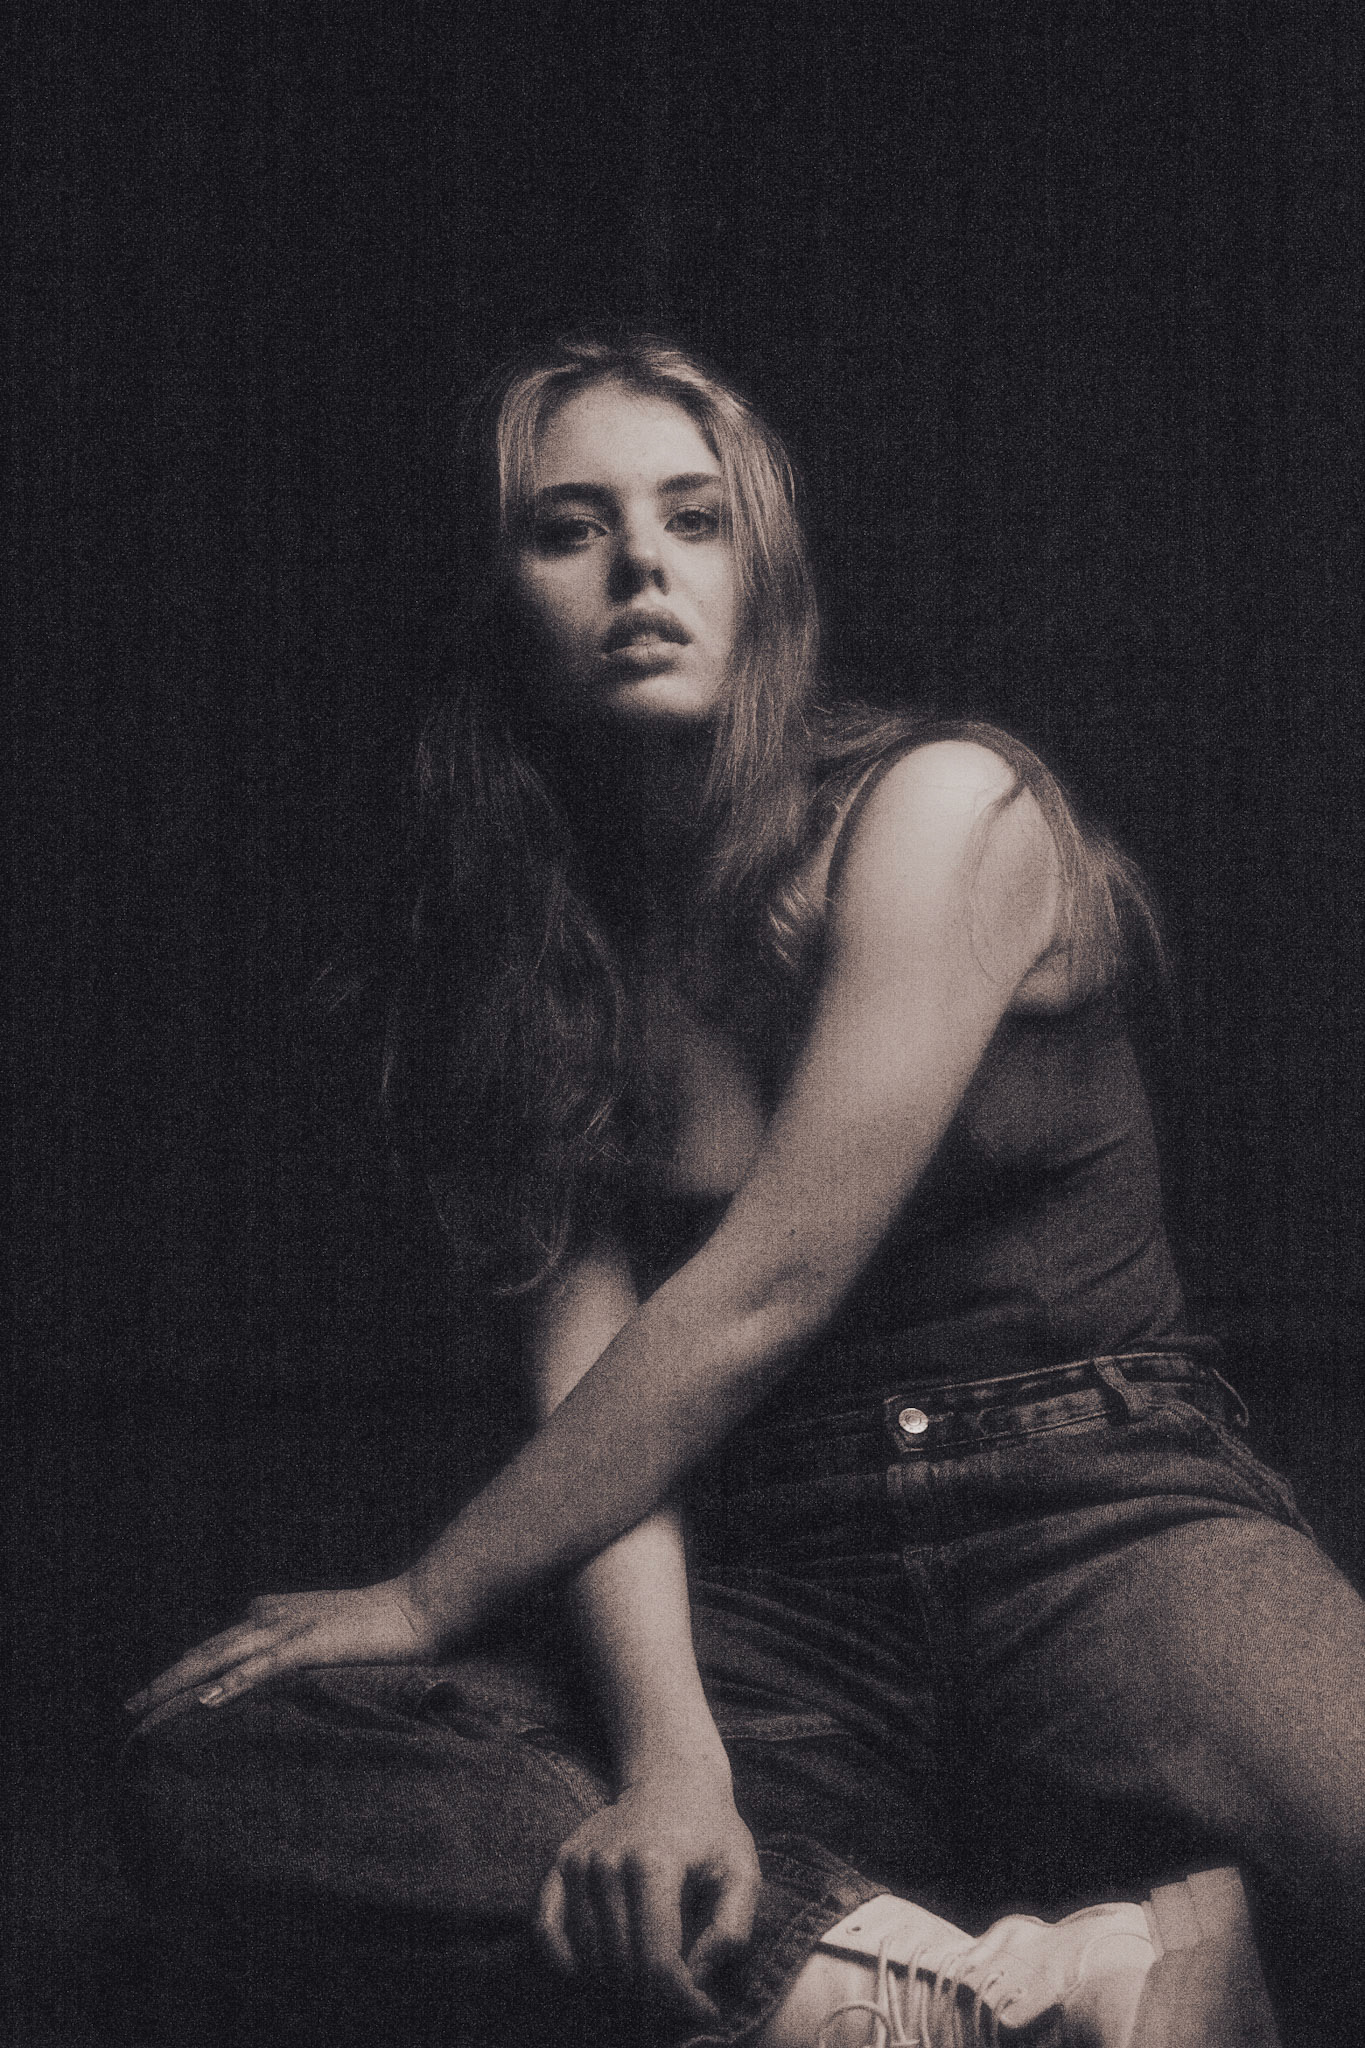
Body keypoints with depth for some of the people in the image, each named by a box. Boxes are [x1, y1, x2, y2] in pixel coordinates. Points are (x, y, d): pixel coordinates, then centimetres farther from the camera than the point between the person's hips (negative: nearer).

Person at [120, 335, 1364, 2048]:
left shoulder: (943, 810, -4)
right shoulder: (547, 939, 11)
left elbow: (759, 1295, -11)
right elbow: (588, 1357, -2)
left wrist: (430, 1600, -6)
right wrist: (670, 1751, -20)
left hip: (1100, 1517, -5)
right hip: (776, 1598, 5)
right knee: (208, 1762, -22)